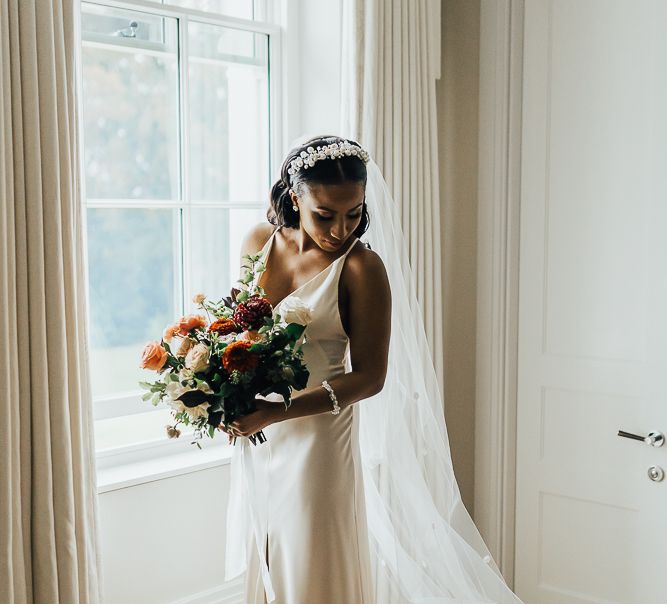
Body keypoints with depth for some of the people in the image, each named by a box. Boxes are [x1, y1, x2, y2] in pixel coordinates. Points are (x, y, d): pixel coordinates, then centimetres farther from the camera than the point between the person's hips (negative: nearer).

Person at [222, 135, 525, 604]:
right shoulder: (259, 242, 0)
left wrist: (277, 412, -23)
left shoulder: (362, 267, -15)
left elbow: (369, 377, -15)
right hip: (256, 438, 5)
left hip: (318, 440, -5)